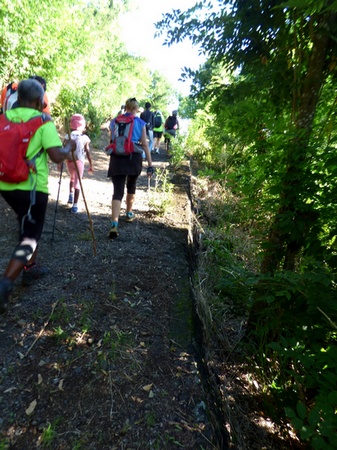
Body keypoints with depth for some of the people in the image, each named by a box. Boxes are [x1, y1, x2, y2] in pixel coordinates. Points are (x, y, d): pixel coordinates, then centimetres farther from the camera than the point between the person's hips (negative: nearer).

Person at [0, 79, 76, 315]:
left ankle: (30, 269, 35)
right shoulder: (44, 122, -8)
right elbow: (57, 156, -17)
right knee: (30, 236, 2)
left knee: (28, 226, 25)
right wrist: (70, 146, 2)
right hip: (31, 187, -6)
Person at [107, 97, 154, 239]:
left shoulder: (114, 122, 11)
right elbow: (144, 145, -1)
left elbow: (111, 141, 17)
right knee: (131, 186, 23)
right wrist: (150, 164, 0)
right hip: (134, 158, 0)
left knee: (118, 191, -4)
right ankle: (129, 214, 38)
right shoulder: (140, 123, 5)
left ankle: (114, 224, -19)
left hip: (117, 158, 1)